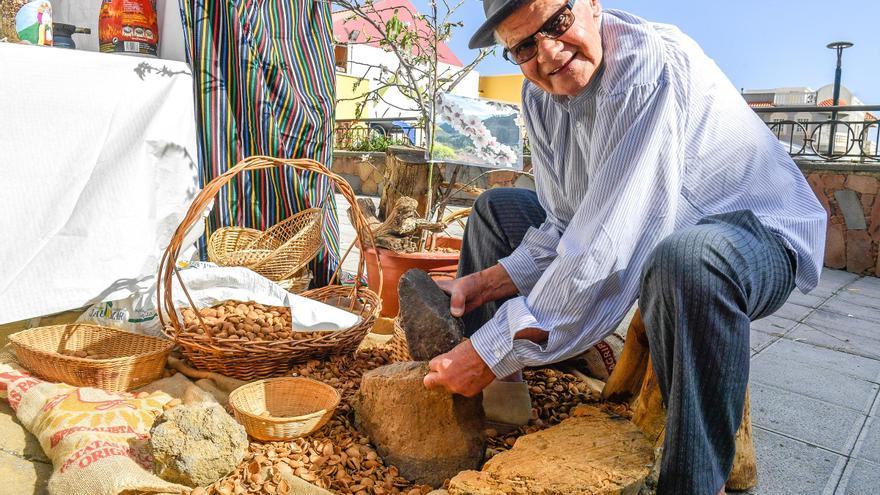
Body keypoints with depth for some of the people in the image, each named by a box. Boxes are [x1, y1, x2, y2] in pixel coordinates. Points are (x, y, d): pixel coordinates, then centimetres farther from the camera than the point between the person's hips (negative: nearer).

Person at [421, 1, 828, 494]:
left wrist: (497, 350, -31)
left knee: (684, 259, -43)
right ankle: (487, 397, 11)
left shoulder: (653, 67, -29)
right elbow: (566, 226, -1)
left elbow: (608, 252, -36)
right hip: (642, 234, 8)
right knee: (496, 209, 7)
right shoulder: (540, 95, -4)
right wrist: (485, 282, -13)